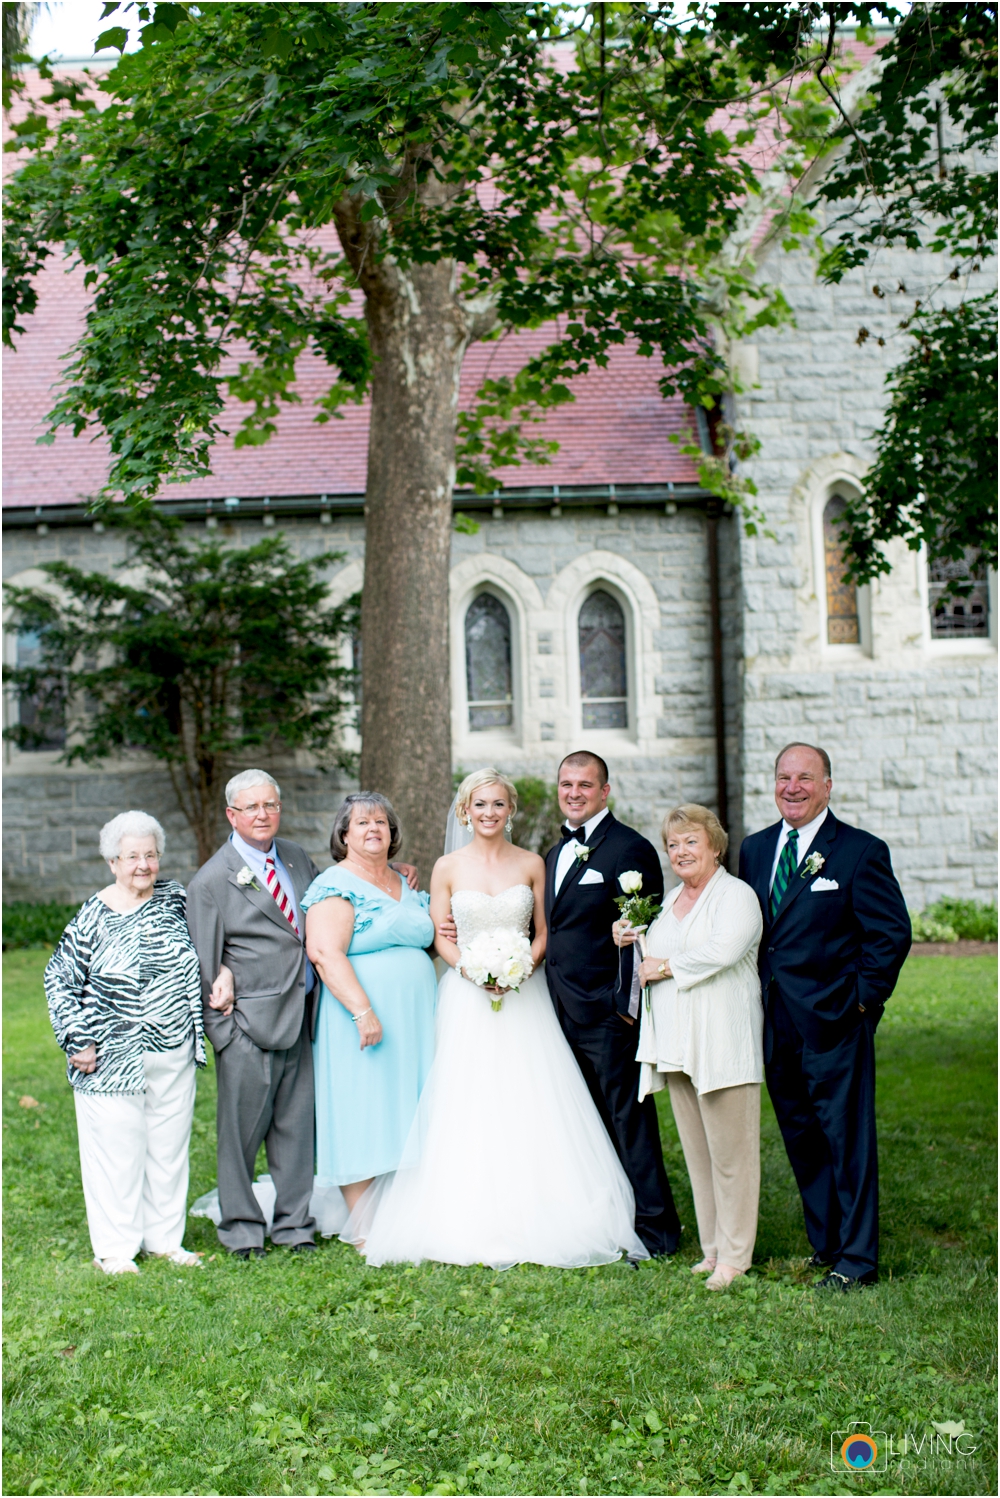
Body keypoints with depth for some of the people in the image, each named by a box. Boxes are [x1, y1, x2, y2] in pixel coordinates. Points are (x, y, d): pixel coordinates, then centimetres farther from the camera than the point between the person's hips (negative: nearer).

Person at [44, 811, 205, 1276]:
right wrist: (78, 1041, -7)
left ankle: (165, 1239, 24)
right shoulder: (93, 916, -7)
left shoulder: (175, 898, 4)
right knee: (116, 1148, 1)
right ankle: (114, 1249, 13)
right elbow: (60, 978, -2)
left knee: (170, 1146, 11)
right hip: (114, 1059, -4)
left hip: (174, 1054, 4)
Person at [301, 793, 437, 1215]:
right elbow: (324, 953, -20)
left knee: (402, 1121, 9)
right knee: (361, 1119, -3)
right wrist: (362, 1012, -27)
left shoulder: (405, 887, 15)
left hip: (414, 1018, 7)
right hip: (363, 1020, -7)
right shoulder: (336, 886, -9)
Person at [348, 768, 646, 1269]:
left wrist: (521, 969, -11)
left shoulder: (532, 865, 5)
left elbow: (542, 933, 7)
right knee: (467, 1108, -4)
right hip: (466, 999, 0)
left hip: (523, 997, 1)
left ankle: (533, 1218, 4)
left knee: (528, 1107, -3)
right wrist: (474, 970, -13)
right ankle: (470, 1222, 0)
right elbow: (440, 937, 4)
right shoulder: (448, 867, 4)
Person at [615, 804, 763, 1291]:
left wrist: (665, 968, -11)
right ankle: (712, 1248, 18)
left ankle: (734, 1256, 2)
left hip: (721, 1044, -8)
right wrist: (633, 942, 9)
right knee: (696, 1151, 11)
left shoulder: (736, 895, -6)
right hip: (676, 1044, 8)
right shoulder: (671, 899, 19)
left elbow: (722, 951, -21)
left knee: (729, 1150, -4)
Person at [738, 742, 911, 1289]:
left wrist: (862, 999, -10)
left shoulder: (861, 852, -7)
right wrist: (755, 998, 8)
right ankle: (824, 1244, 25)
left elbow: (892, 932, -7)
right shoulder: (755, 849, 11)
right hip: (776, 1024, 6)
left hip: (834, 1021, -6)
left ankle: (856, 1259, 8)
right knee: (801, 1139, 13)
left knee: (847, 1140, -1)